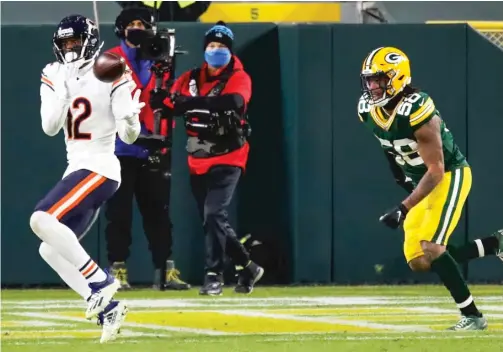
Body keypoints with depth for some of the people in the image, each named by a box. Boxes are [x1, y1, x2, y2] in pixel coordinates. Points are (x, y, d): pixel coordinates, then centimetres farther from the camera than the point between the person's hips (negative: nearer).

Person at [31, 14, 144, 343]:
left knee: (42, 220, -24)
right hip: (77, 169, 8)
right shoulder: (55, 78, 8)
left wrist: (131, 120, -32)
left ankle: (100, 281, -19)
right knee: (51, 249, 5)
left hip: (99, 168, -8)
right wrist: (63, 91, -16)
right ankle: (107, 307, 6)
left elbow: (128, 136, -10)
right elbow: (50, 127, -4)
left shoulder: (110, 76, -8)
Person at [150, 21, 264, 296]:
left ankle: (213, 275, -16)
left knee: (214, 215, -20)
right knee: (212, 220, 12)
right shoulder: (191, 79, 9)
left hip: (227, 161, -6)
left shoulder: (238, 78, -7)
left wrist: (193, 103, -39)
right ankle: (247, 267, 28)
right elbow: (169, 103, -2)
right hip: (198, 162, 6)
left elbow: (232, 102, -28)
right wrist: (161, 98, -27)